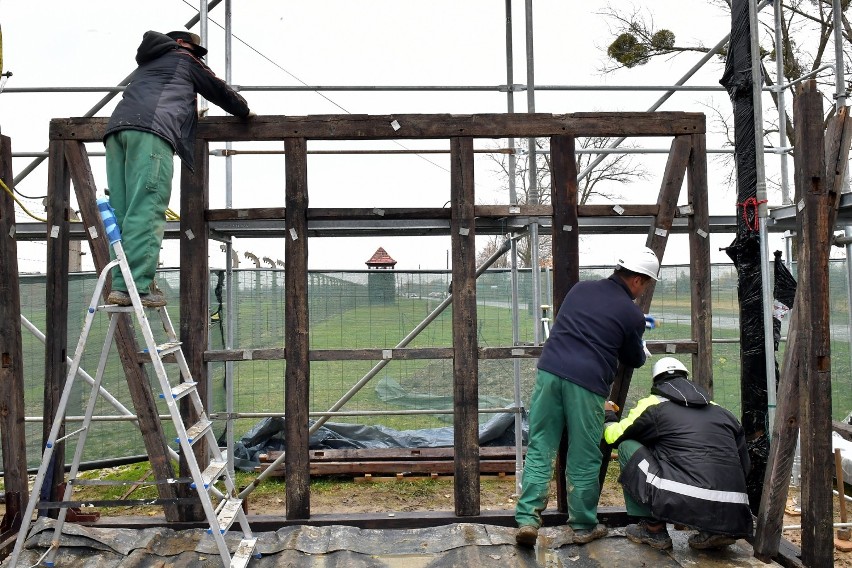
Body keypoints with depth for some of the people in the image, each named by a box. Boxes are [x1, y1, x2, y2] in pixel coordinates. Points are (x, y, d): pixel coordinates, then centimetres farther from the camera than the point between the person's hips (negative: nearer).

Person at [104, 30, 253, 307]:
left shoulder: (146, 63, 40)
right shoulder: (184, 59, 23)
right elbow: (220, 91, 28)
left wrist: (191, 114, 62)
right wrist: (245, 111, 45)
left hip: (116, 128, 7)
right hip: (151, 130, -7)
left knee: (121, 212, 2)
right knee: (146, 211, -15)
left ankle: (120, 285, -5)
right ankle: (139, 286, -22)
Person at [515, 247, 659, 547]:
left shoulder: (581, 288, 16)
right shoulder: (632, 315, 4)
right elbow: (634, 360, 17)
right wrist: (643, 348, 42)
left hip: (549, 370, 4)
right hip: (587, 383, -4)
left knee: (540, 449, 8)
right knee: (584, 459, 10)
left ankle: (527, 518, 5)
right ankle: (584, 527, 24)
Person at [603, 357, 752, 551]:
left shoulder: (654, 405, 9)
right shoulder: (721, 411, 20)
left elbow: (614, 436, 21)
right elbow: (743, 464, 23)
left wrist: (608, 416, 42)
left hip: (683, 503, -5)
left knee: (627, 447, 14)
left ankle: (653, 529, 15)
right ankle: (714, 530, 14)